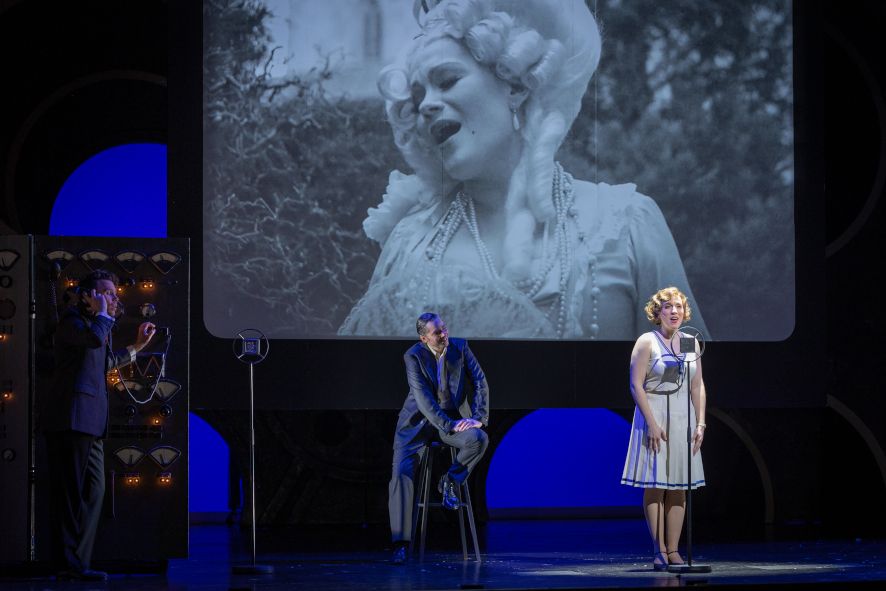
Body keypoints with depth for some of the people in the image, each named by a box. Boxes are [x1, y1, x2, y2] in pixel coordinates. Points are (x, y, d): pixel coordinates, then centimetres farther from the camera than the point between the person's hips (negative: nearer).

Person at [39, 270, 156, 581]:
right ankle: (68, 563, -9)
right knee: (71, 493, -9)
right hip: (71, 418, -10)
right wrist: (102, 313, -11)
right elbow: (94, 338, -27)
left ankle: (77, 562, 10)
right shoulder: (72, 320, -5)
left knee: (93, 491, 7)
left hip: (90, 423, 10)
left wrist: (136, 347, 39)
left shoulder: (94, 323, 24)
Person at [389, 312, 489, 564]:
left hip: (452, 418, 2)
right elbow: (423, 397, -20)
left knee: (478, 439, -31)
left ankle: (450, 482, -3)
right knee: (402, 472, -19)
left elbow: (480, 382, -6)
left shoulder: (460, 347, -5)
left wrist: (478, 418, -20)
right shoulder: (414, 356, -12)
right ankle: (400, 543, -18)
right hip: (419, 420, -2)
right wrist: (448, 425, -28)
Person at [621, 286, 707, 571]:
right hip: (654, 416, -5)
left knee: (679, 486, 4)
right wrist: (652, 423, -16)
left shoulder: (691, 343, 11)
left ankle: (673, 550, 7)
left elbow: (698, 387, 13)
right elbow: (636, 385, -9)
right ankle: (659, 551, -4)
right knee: (654, 484, -5)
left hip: (683, 418, 5)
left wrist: (700, 423, 4)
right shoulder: (647, 342, -4)